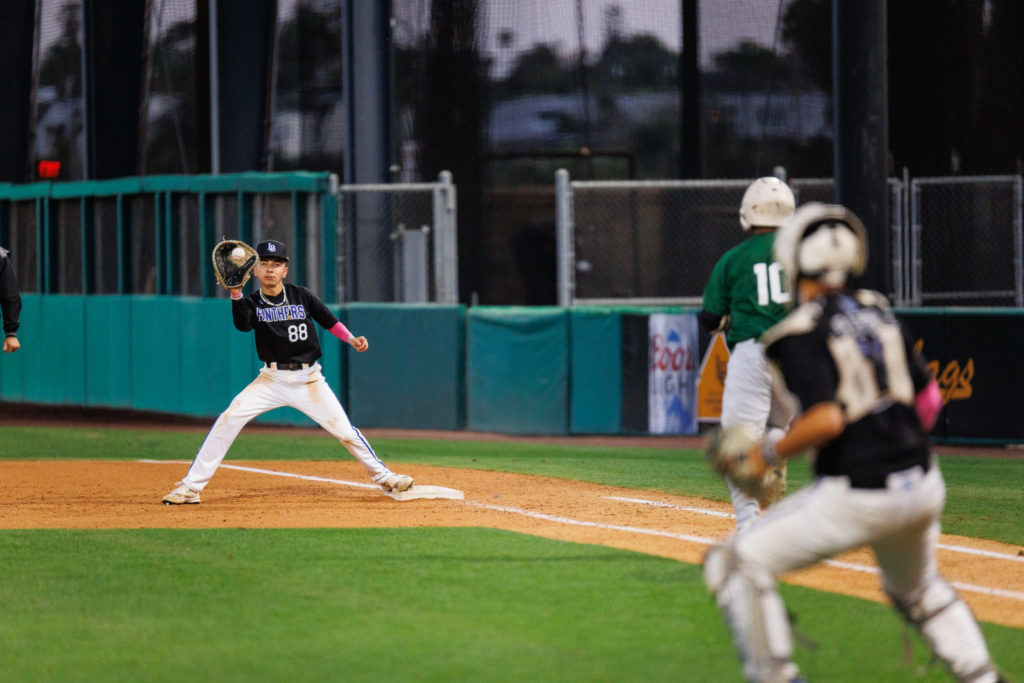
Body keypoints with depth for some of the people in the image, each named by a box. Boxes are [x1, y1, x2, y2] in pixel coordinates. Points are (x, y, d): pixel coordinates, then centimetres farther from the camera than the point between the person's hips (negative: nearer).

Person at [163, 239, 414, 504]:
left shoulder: (301, 296, 1)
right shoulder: (252, 302, -1)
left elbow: (329, 321, 9)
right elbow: (243, 325, -22)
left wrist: (351, 339, -7)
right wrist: (236, 294, -37)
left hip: (308, 379, 0)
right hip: (272, 380, 0)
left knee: (344, 429, -7)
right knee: (229, 420, -15)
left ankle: (382, 475, 16)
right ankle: (190, 487, -11)